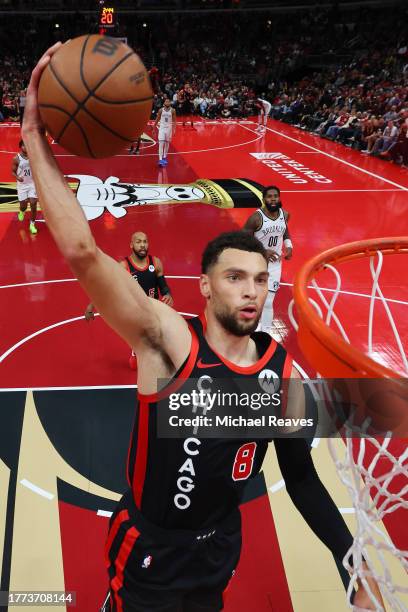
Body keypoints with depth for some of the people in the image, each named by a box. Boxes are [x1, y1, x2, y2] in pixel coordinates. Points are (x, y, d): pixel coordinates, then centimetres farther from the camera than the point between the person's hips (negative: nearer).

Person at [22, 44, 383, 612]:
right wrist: (36, 138, -40)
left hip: (220, 555, 4)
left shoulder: (283, 370, -10)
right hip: (149, 559, -4)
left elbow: (301, 478, 0)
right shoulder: (170, 339, -24)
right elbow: (81, 253, -38)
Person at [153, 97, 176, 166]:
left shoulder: (172, 111, -5)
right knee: (161, 144, -11)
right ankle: (160, 159, -16)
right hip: (162, 128, -1)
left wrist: (174, 129, -13)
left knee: (167, 143, 13)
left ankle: (164, 157, 29)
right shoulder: (161, 110, -4)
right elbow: (157, 119, 6)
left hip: (169, 128, 1)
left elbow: (174, 121, -2)